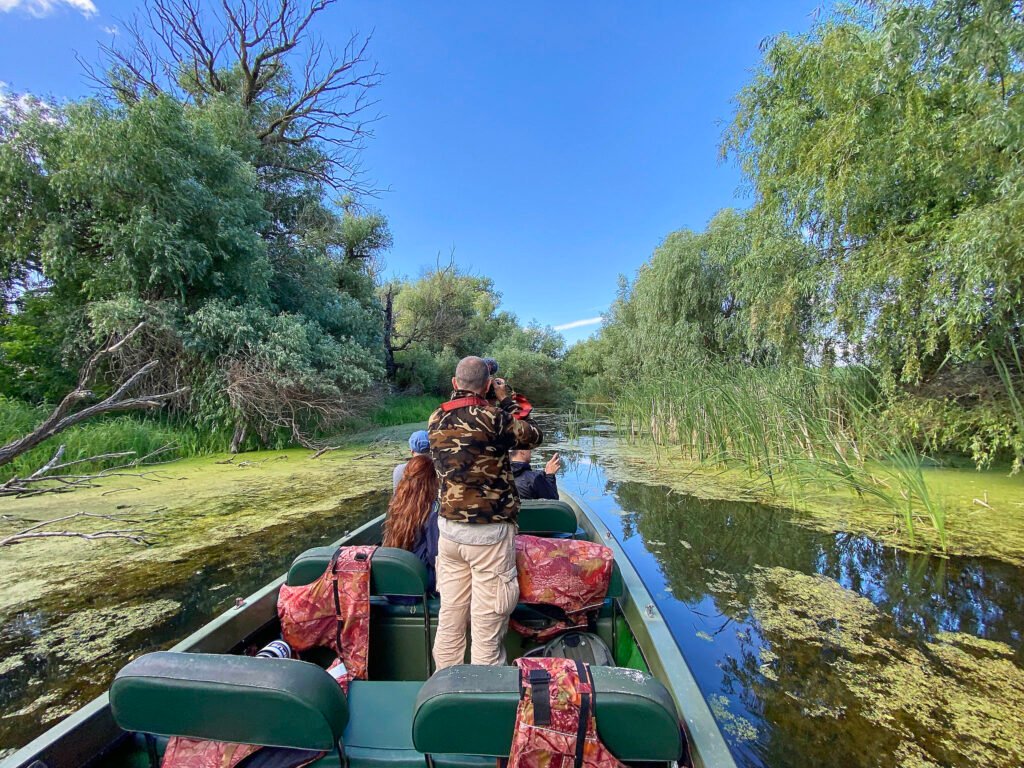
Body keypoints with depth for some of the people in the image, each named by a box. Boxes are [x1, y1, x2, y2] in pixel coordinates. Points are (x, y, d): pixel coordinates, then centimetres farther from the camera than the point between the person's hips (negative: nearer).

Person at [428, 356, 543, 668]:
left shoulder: (435, 419, -1)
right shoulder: (492, 417, -18)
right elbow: (534, 436, -2)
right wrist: (507, 400, 5)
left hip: (449, 528, 6)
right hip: (489, 532, -6)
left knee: (450, 618, 18)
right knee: (488, 624, 8)